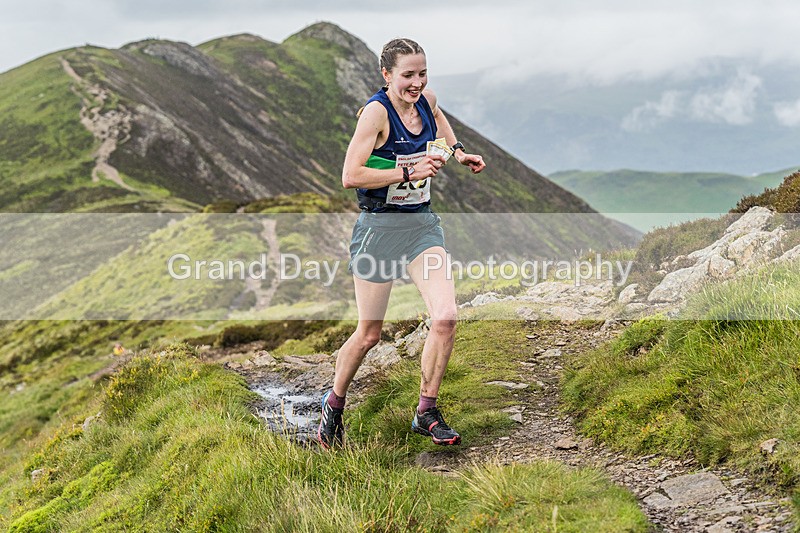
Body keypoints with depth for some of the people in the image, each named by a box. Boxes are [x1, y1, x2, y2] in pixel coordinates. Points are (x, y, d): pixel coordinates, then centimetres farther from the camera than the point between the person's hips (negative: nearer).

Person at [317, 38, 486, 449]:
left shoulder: (426, 100, 4)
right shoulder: (376, 111, -16)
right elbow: (350, 176, -23)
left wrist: (456, 149, 16)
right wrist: (409, 172, -22)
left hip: (422, 222, 5)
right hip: (380, 226, -5)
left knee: (445, 318, -11)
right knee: (369, 334, 5)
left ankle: (426, 413, 6)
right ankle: (334, 403, 32)